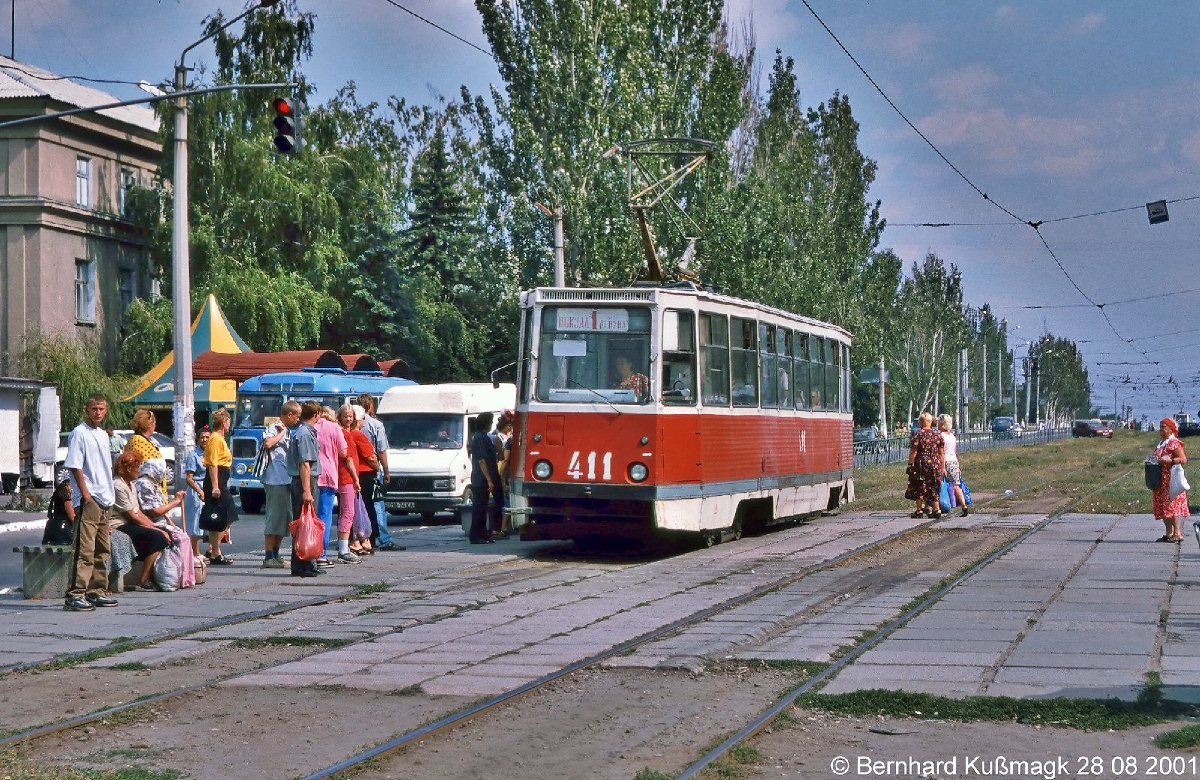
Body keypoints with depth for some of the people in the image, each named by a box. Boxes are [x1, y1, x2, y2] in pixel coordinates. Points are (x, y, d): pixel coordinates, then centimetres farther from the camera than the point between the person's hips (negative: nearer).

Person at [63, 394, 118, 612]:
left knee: (101, 550, 12)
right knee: (84, 549, -13)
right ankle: (75, 594, -14)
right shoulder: (79, 433, -7)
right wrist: (85, 493, -18)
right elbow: (74, 466, -12)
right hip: (88, 500, -9)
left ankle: (97, 591, 19)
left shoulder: (104, 436, 18)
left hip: (105, 500, 9)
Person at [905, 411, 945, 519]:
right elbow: (942, 453, 6)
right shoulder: (937, 434, 5)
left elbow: (913, 452, -12)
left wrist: (910, 464, -3)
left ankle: (919, 510, 8)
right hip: (935, 465, 4)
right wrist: (943, 467, 11)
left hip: (921, 464, -4)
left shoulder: (917, 434, -8)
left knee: (918, 487, 7)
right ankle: (936, 509, 11)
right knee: (933, 487, 13)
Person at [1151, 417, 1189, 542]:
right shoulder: (1161, 444, 19)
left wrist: (1169, 461, -24)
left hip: (1171, 480, -9)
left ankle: (1178, 533, -13)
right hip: (1161, 482, 9)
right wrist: (1153, 461, 11)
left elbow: (1183, 459, -16)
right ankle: (1169, 534, 11)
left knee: (1172, 505, -13)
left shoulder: (1174, 443, -9)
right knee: (1163, 507, 8)